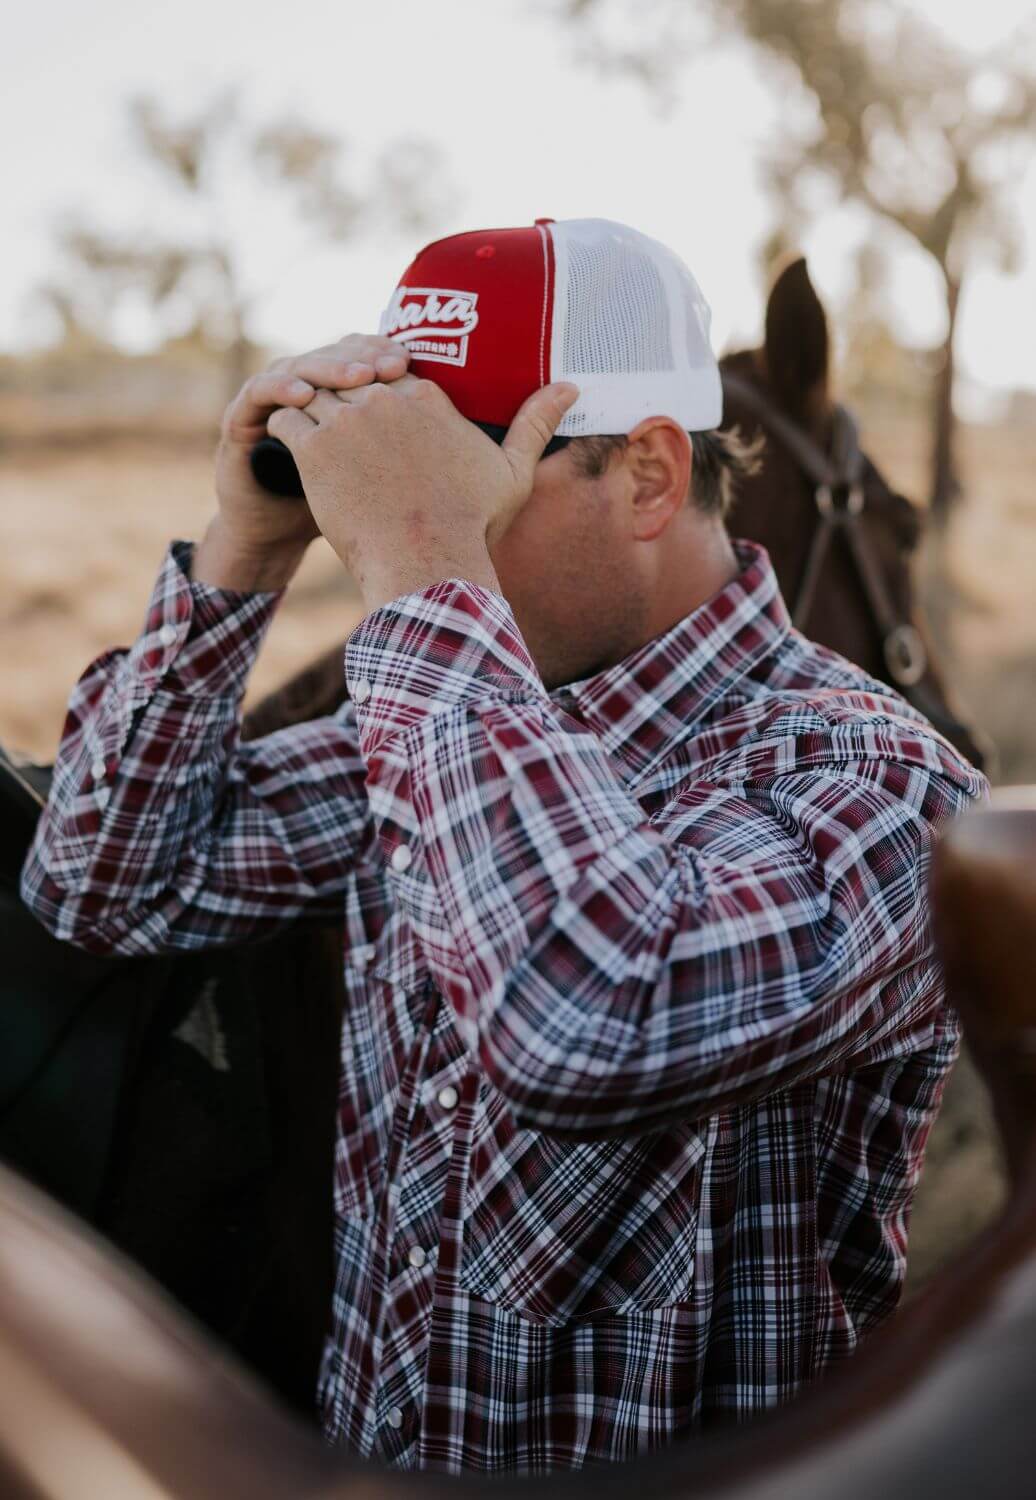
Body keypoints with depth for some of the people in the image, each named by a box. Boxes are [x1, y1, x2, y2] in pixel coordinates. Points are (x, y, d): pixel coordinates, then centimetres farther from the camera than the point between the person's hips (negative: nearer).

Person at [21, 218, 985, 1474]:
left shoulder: (862, 772, -18)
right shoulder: (445, 721, 1)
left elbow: (594, 1030, -36)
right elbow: (111, 885, 4)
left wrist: (424, 576, -29)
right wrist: (245, 548, -5)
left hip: (679, 1479, -5)